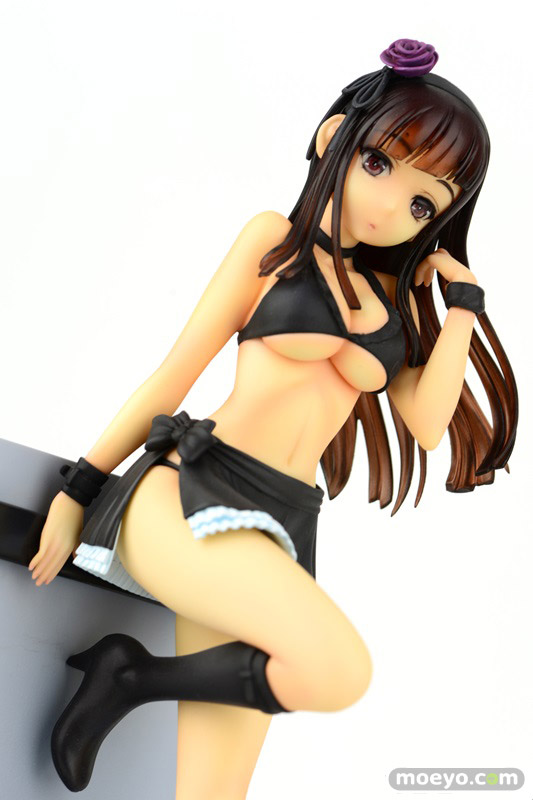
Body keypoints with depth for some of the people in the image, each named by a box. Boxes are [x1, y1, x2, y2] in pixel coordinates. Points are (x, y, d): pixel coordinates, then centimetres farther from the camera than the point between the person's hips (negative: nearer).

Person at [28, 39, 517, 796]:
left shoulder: (403, 296, 18)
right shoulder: (278, 238, 7)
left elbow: (427, 423, 4)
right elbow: (177, 372, 5)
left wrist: (462, 302, 6)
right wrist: (77, 489, 2)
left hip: (280, 527, 4)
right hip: (189, 487, -4)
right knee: (341, 671, -29)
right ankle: (132, 671, -10)